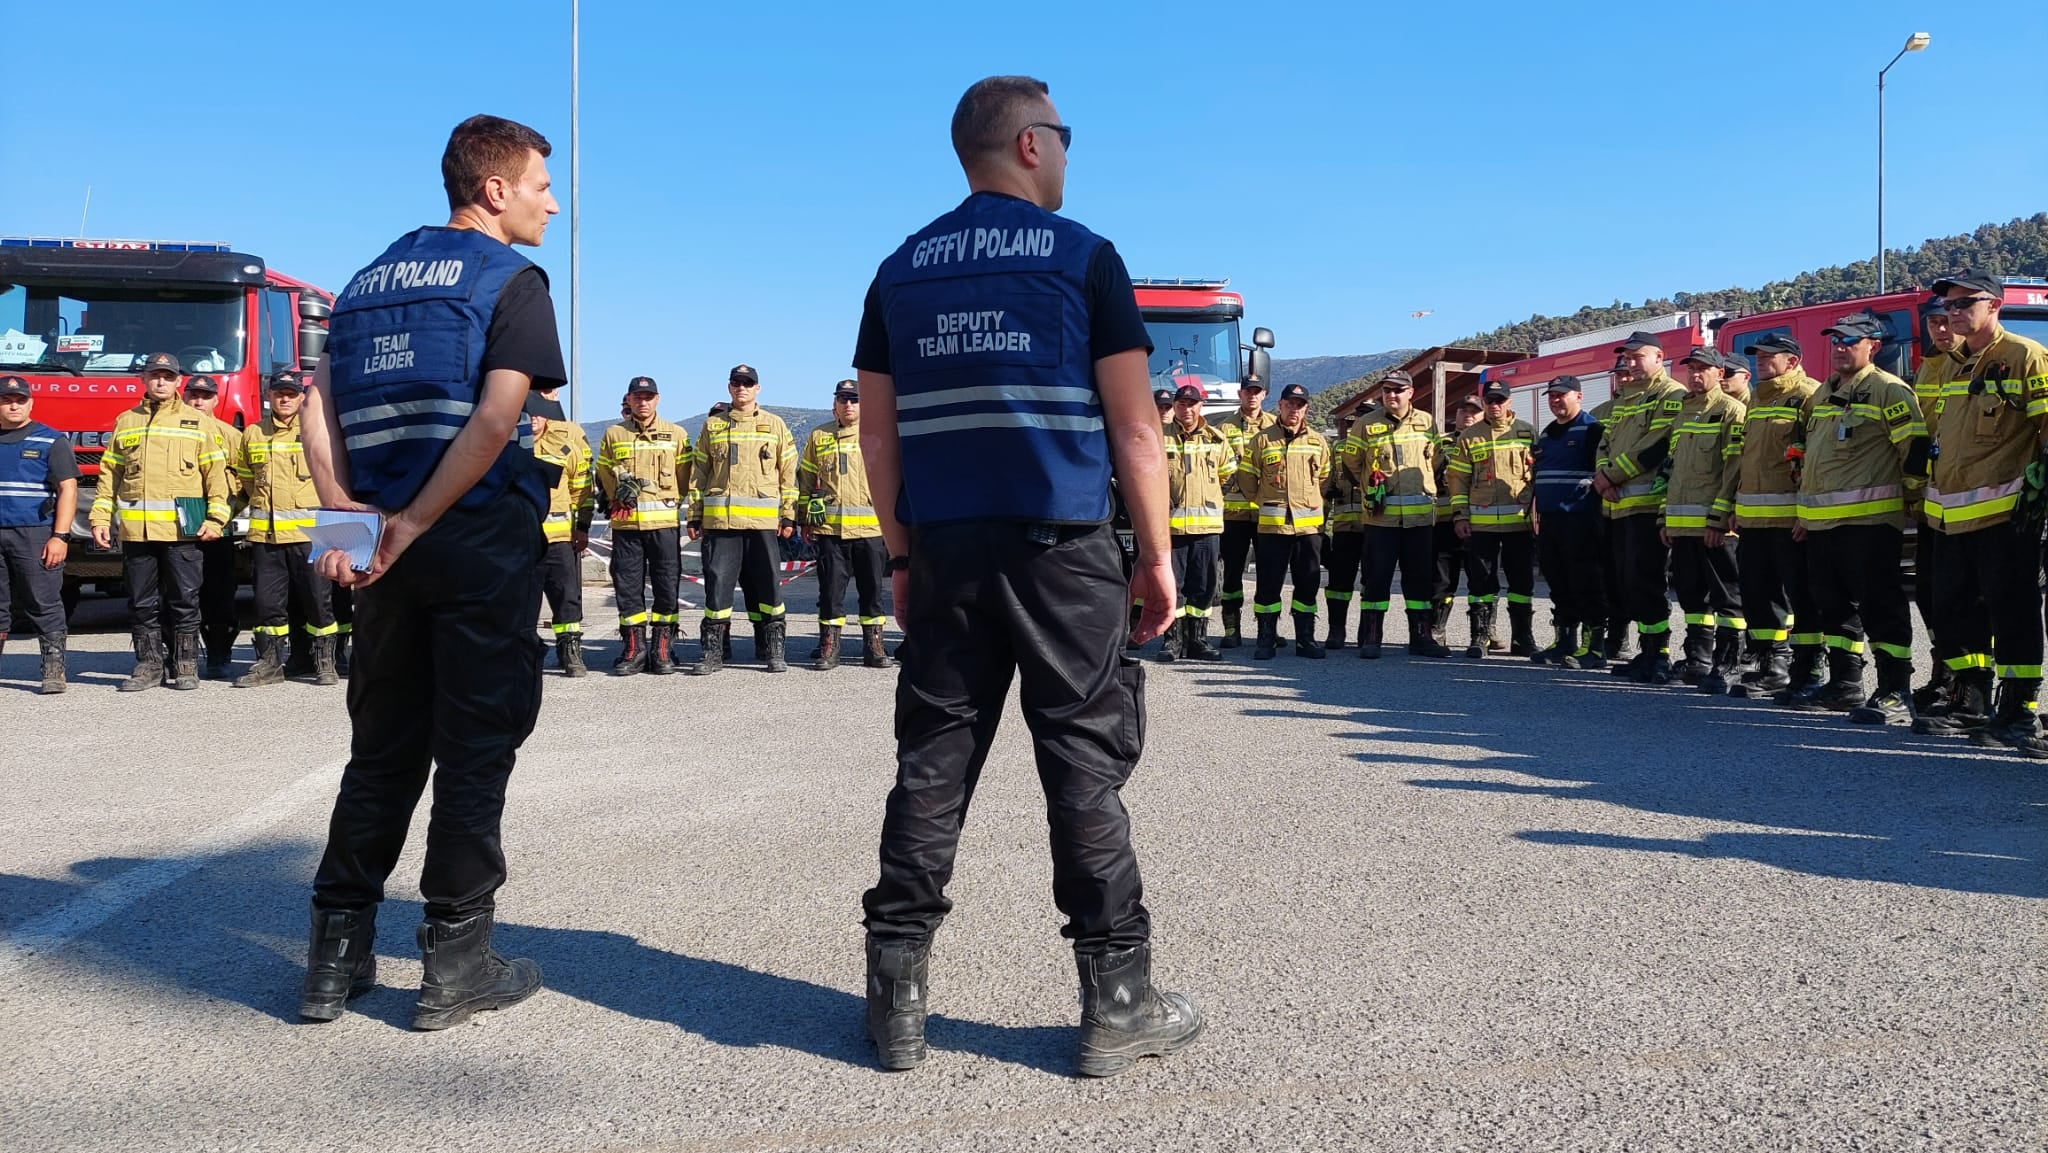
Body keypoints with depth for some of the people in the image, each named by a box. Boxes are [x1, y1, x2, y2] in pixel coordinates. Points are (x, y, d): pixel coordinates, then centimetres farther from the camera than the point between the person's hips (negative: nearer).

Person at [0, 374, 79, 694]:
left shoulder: (51, 440, 2)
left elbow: (67, 488, -4)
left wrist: (60, 536, -12)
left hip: (34, 535, -4)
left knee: (44, 605, -4)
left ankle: (54, 670, -2)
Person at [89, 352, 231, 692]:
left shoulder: (197, 422, 8)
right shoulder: (125, 422, 16)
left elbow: (216, 472, 3)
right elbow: (109, 473, 14)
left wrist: (215, 519, -6)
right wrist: (100, 518, 5)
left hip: (182, 527, -2)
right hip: (136, 528, 3)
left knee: (184, 600, 0)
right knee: (142, 603, 6)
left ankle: (186, 666, 8)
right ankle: (148, 664, 14)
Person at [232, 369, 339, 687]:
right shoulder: (253, 435, 13)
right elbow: (245, 478, 24)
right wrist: (263, 501, 14)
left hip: (308, 531, -3)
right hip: (265, 532, 3)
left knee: (318, 599, 0)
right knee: (269, 601, 6)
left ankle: (324, 663, 9)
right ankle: (270, 663, 14)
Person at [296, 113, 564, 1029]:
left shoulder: (371, 279, 17)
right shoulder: (511, 279, -4)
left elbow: (317, 405, 8)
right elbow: (497, 415, -17)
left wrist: (348, 518, -1)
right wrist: (414, 523, -14)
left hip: (393, 550, 6)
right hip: (483, 542, -6)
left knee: (383, 748, 14)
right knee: (475, 749, 1)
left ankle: (337, 954, 17)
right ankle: (456, 963, 8)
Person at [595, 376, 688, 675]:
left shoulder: (676, 434, 8)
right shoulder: (613, 435, 11)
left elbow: (685, 477, 9)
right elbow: (603, 475, 17)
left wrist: (667, 502, 3)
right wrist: (619, 490, 5)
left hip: (665, 522, -1)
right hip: (625, 524, 1)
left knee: (667, 586, -1)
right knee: (627, 586, 2)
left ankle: (663, 651, 7)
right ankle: (633, 650, 10)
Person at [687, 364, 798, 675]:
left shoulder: (775, 425, 10)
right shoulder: (713, 425, 13)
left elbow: (789, 473, 9)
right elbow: (698, 473, 12)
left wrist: (789, 515, 2)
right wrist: (694, 516, 6)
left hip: (764, 521, 0)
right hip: (720, 520, 1)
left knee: (767, 585, 1)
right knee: (717, 583, -1)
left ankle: (773, 650, 10)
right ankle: (713, 652, 6)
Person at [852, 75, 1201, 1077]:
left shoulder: (901, 271, 13)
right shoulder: (1083, 257, 1)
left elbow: (879, 433, 11)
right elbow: (1133, 426, -3)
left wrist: (901, 556, 16)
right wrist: (1158, 553, 3)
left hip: (945, 548, 4)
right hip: (1062, 545, -4)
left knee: (931, 763, 6)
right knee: (1084, 765, 0)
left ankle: (898, 1000, 9)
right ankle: (1117, 1002, 7)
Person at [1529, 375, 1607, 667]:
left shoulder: (1592, 429, -6)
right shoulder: (1545, 436, 20)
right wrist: (1534, 512, 25)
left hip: (1580, 520, -8)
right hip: (1549, 520, 8)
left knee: (1586, 584, -6)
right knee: (1558, 583, 12)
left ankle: (1595, 646, -2)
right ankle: (1565, 641, 21)